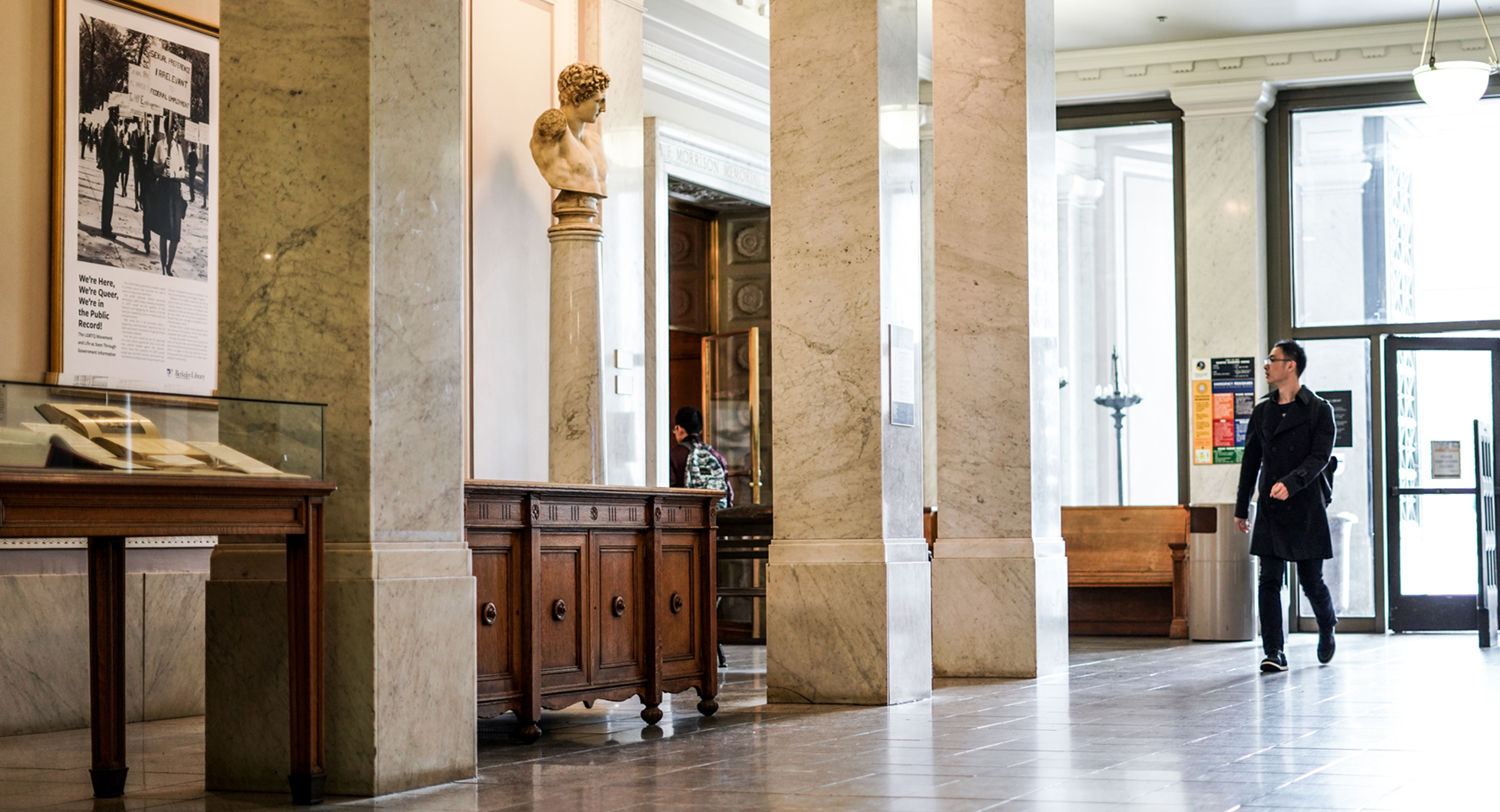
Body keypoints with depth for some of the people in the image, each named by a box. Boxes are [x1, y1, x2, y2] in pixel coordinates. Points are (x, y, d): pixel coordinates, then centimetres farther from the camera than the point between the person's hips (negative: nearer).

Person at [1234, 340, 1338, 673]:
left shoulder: (1319, 410, -2)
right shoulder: (1261, 412, 12)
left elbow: (1320, 457, -11)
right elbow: (1251, 461, 15)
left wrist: (1290, 483, -26)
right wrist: (1241, 508, 15)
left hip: (1306, 508, -4)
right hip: (1269, 509, 4)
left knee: (1311, 582, 5)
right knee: (1269, 582, -4)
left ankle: (1327, 627, 36)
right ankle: (1274, 654, -3)